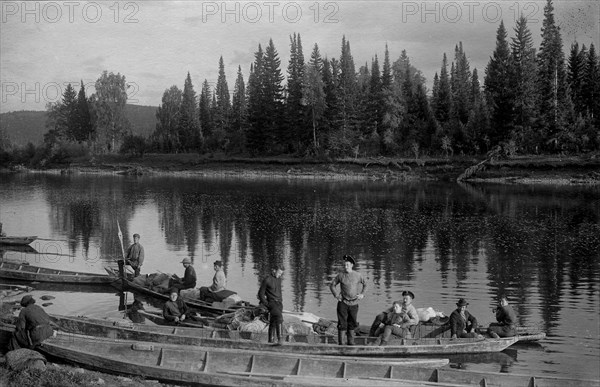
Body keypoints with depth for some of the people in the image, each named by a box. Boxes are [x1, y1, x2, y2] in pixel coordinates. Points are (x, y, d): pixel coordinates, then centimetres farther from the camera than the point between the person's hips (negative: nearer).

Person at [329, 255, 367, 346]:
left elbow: (365, 285, 17)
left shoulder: (358, 275, 2)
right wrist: (336, 295, -4)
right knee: (342, 323, -5)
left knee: (352, 323, 10)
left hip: (354, 303, 2)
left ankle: (350, 342, 24)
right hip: (343, 302, -2)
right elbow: (332, 285, 9)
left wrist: (362, 294, 4)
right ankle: (340, 343, 0)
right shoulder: (340, 275, -2)